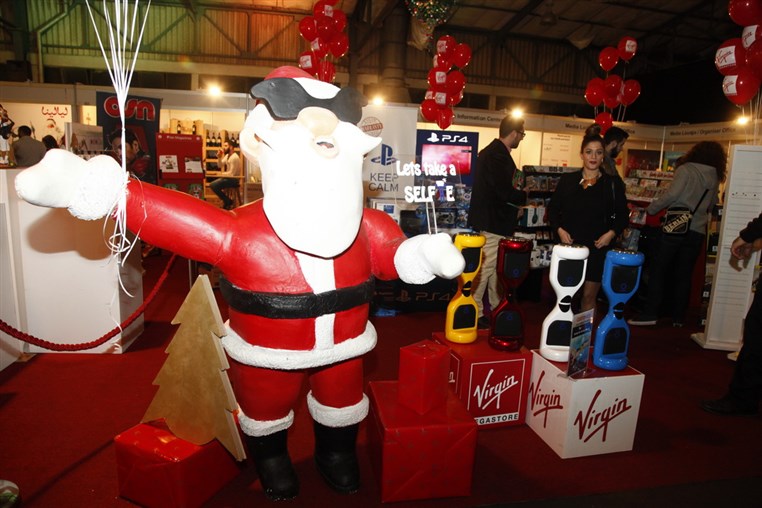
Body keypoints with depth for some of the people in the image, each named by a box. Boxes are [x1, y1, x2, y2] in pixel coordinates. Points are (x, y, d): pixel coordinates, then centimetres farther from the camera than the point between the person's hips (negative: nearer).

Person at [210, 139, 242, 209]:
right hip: (228, 177, 10)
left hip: (234, 179, -10)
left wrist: (221, 174, -9)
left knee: (214, 186, -18)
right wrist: (219, 157, -2)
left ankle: (228, 202, -3)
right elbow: (220, 165, 15)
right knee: (212, 184, 7)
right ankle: (226, 201, 13)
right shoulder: (227, 155, 9)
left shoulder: (235, 158, -21)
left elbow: (232, 174, -24)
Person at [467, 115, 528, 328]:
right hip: (493, 222, -11)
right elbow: (505, 192, -24)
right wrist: (524, 196, -6)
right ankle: (474, 313, 5)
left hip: (490, 219, 11)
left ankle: (496, 308, 30)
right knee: (484, 267, -3)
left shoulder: (491, 151, 14)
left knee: (495, 266, 18)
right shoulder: (499, 155, -19)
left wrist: (514, 201, 14)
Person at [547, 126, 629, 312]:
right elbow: (553, 208, 9)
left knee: (589, 296, 4)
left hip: (597, 247, -1)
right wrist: (559, 229, -7)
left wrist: (612, 233, -10)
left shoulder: (613, 183, 3)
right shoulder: (567, 180, 4)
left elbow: (623, 215, 7)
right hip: (568, 245, 1)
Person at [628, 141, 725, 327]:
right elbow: (711, 206, 19)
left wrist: (651, 209, -5)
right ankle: (678, 317, 13)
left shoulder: (686, 170, -4)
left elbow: (672, 195, -15)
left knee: (658, 270, -1)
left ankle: (650, 313, -5)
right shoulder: (715, 179, 13)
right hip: (697, 231, 5)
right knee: (684, 275, 10)